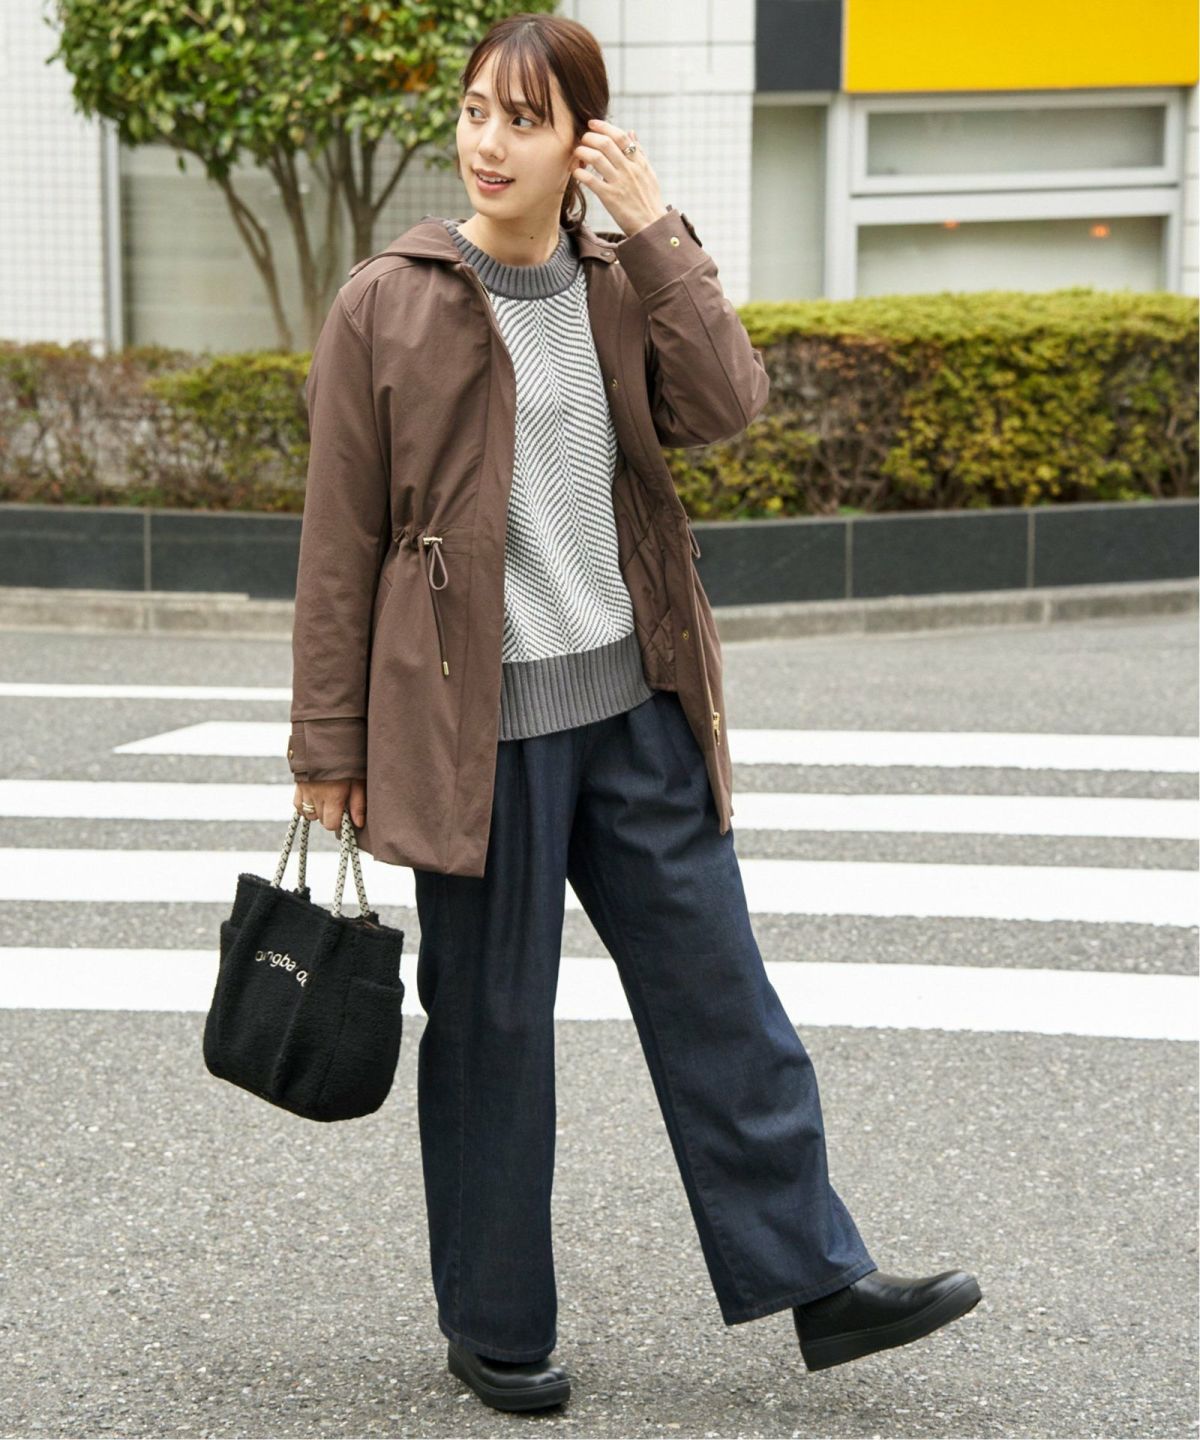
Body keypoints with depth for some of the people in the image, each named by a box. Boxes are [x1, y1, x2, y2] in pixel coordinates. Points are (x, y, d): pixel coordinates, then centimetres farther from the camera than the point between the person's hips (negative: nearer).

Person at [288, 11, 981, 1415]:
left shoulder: (624, 287, 7)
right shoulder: (387, 307, -5)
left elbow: (725, 400, -11)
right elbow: (340, 541, -4)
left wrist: (656, 229, -13)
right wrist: (329, 740, -4)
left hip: (635, 706, 4)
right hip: (475, 723, -4)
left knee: (718, 995, 7)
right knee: (490, 1025, 6)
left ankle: (820, 1280, 16)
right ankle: (493, 1329, 21)